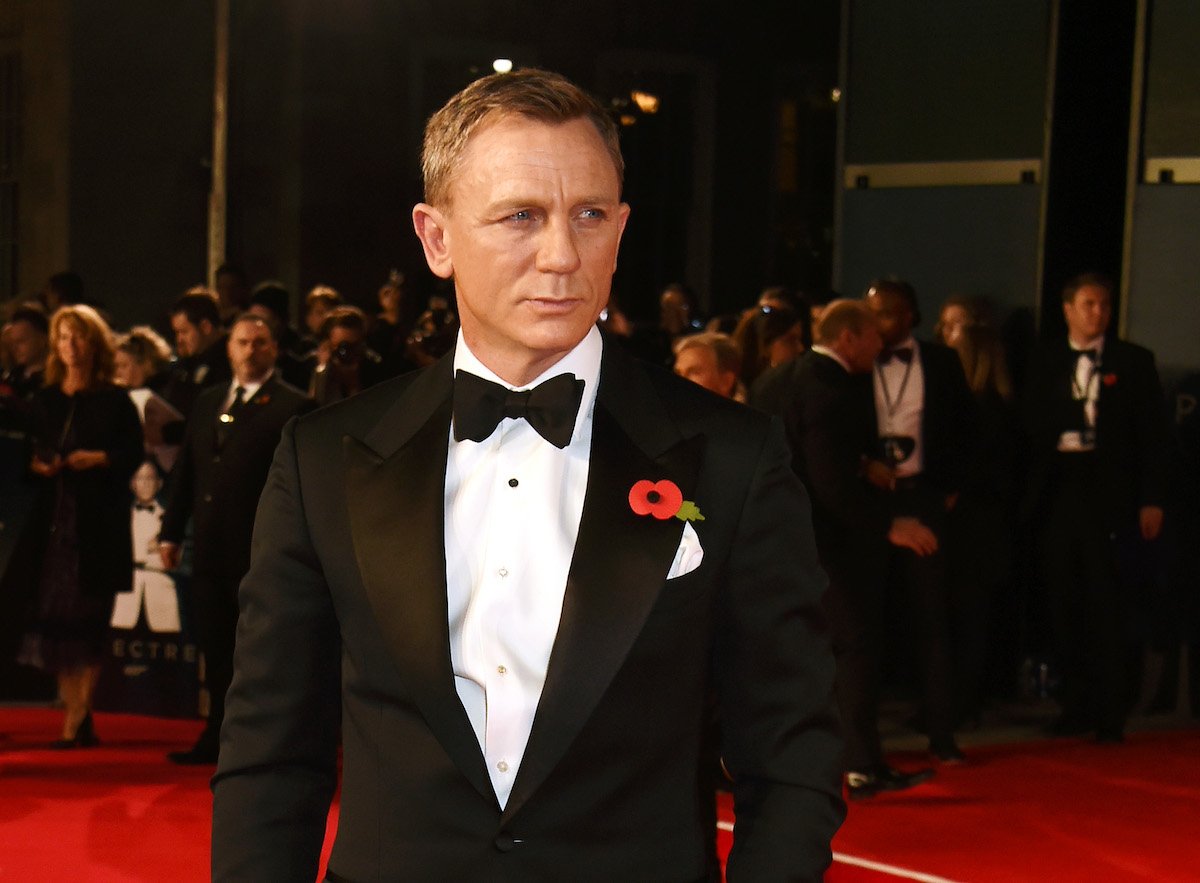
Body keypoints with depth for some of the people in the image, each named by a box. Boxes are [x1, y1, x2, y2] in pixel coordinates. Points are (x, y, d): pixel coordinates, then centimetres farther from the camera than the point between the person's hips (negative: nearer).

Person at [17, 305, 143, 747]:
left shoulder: (114, 400, 1)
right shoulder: (44, 400, 13)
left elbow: (133, 454, -2)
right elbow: (28, 451, 15)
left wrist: (98, 458, -18)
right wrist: (38, 465, -6)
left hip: (99, 522, -4)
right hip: (52, 517, 4)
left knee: (87, 619, -5)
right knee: (54, 618, 1)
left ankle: (77, 722, -3)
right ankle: (76, 717, 9)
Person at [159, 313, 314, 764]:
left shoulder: (292, 406, -5)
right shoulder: (208, 402, 16)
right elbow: (185, 470, 17)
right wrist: (171, 532, 13)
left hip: (261, 553, -6)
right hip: (211, 549, 6)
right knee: (216, 647, 12)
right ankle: (218, 737, 21)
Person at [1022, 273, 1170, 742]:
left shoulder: (1134, 361, 5)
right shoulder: (1046, 360, 10)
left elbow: (1152, 435, 2)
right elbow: (1031, 424, 7)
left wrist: (1152, 500, -3)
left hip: (1110, 495, -2)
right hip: (1059, 491, 2)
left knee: (1108, 607, -3)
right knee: (1066, 607, 5)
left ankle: (1111, 713, 2)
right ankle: (1075, 707, 13)